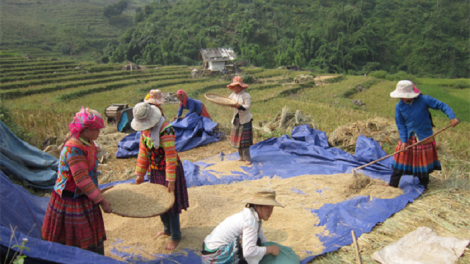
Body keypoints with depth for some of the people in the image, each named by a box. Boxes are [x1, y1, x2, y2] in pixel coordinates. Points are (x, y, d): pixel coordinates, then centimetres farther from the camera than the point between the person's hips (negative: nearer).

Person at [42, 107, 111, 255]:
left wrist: (96, 191, 20)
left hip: (85, 198, 8)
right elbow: (82, 181, -27)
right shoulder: (73, 149, -28)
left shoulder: (88, 142, 0)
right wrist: (101, 200, -21)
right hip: (71, 200, -8)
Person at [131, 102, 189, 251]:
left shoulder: (165, 130, -26)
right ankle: (167, 230, 40)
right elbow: (143, 151, 6)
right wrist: (140, 174, 8)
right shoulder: (145, 129, -1)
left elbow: (170, 157, -26)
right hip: (155, 171, 8)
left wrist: (171, 180, -25)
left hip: (169, 170, -8)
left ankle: (176, 237, 18)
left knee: (171, 204, 2)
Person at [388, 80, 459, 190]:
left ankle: (423, 186, 28)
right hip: (407, 138, 2)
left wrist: (452, 117, -24)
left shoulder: (424, 100, -16)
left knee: (424, 164, 11)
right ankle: (393, 184, 17)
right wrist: (404, 141, -10)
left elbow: (441, 105, -10)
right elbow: (401, 125, -5)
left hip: (424, 138, -2)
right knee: (400, 160, 6)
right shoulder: (399, 106, -9)